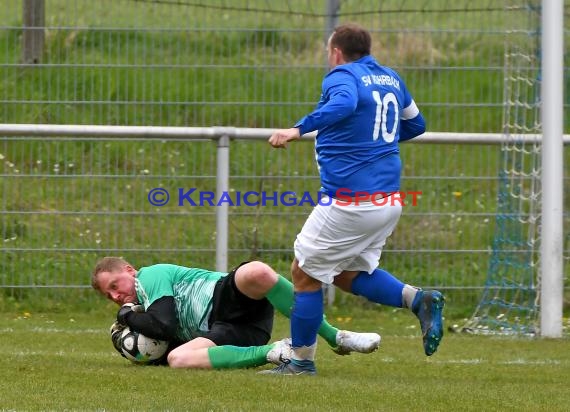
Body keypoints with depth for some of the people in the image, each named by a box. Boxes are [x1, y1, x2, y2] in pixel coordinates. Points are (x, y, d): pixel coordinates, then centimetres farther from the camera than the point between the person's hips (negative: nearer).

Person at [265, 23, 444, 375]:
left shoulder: (342, 75, -9)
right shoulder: (391, 78, 15)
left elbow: (344, 104, -32)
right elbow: (416, 124, 27)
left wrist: (299, 130, -40)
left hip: (351, 202, -8)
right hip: (390, 200, 8)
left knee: (305, 273, 6)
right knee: (348, 274, 22)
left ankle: (302, 360, 11)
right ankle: (419, 299, 1)